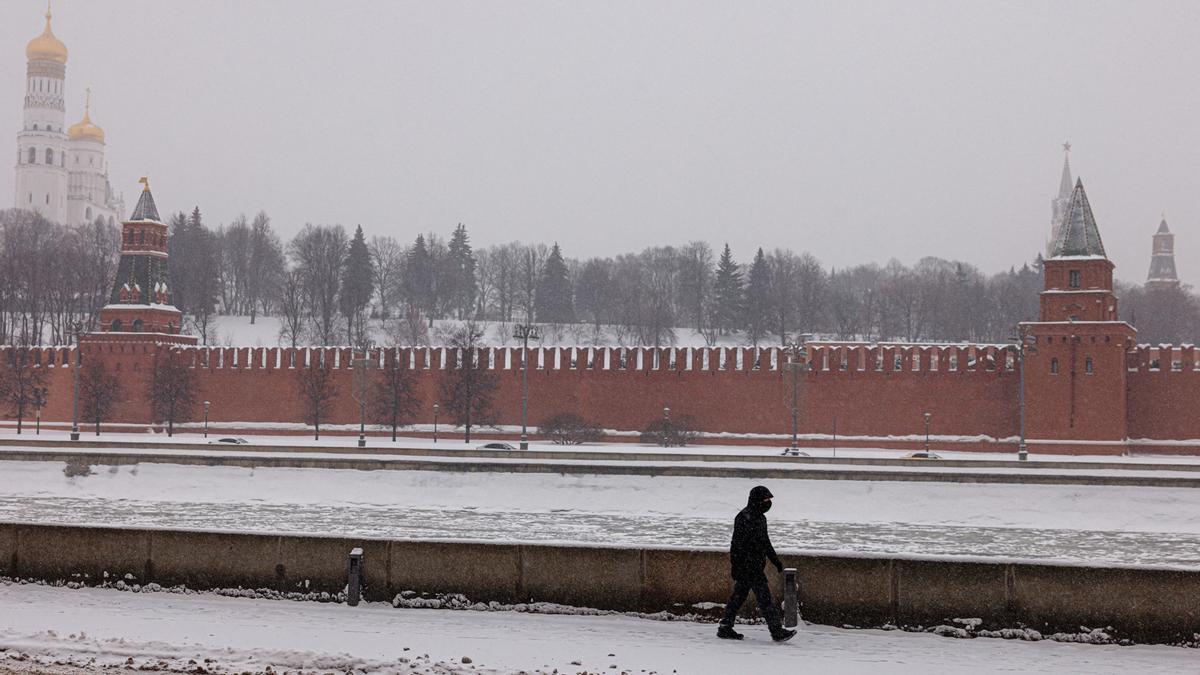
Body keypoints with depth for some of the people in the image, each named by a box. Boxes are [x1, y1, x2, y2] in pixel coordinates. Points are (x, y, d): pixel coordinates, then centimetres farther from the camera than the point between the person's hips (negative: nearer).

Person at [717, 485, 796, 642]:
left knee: (739, 596, 12)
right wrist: (735, 567, -22)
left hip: (755, 565, 10)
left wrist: (775, 560, 29)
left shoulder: (759, 517, 16)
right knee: (764, 596, -9)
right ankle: (777, 631, -9)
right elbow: (737, 544, -20)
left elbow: (765, 542, 28)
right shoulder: (745, 517, -17)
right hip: (748, 566, -10)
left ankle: (725, 629, 16)